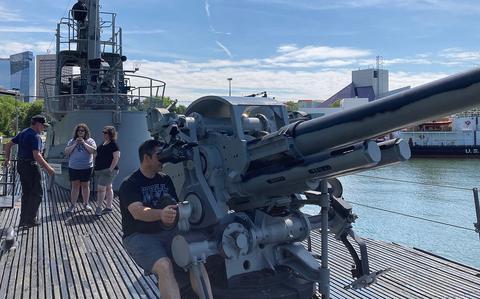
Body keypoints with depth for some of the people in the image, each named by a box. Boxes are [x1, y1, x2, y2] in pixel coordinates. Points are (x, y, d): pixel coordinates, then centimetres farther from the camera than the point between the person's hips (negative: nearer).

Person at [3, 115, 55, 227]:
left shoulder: (22, 133, 11)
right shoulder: (35, 136, -17)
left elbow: (8, 145, 17)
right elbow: (36, 155, -26)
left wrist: (7, 159, 26)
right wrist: (48, 168, -22)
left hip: (21, 165, 9)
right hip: (31, 166, -9)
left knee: (26, 193, 16)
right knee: (37, 193, 2)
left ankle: (23, 220, 20)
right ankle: (30, 219, 4)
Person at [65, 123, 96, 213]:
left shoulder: (90, 141, 4)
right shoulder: (72, 141, 9)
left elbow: (93, 150, -10)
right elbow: (66, 152, 1)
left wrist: (84, 143, -14)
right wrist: (75, 144, -9)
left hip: (86, 168, -1)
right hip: (73, 167, 1)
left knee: (85, 185, 7)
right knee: (75, 186, 3)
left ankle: (86, 204, 19)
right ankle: (72, 205, 8)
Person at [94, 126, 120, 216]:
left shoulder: (113, 144, -12)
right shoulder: (103, 143, 14)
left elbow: (116, 157, -17)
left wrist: (111, 169, -21)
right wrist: (95, 166, 16)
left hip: (107, 170, -9)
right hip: (99, 170, 9)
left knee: (101, 188, -10)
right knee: (108, 188, 13)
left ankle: (99, 208, -3)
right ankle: (109, 207, 19)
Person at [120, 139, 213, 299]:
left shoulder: (165, 179, 12)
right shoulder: (129, 184, -6)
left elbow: (176, 205, 16)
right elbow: (137, 212, -24)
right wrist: (160, 214, -44)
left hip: (167, 232, 5)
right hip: (139, 236, -5)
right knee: (164, 266, -32)